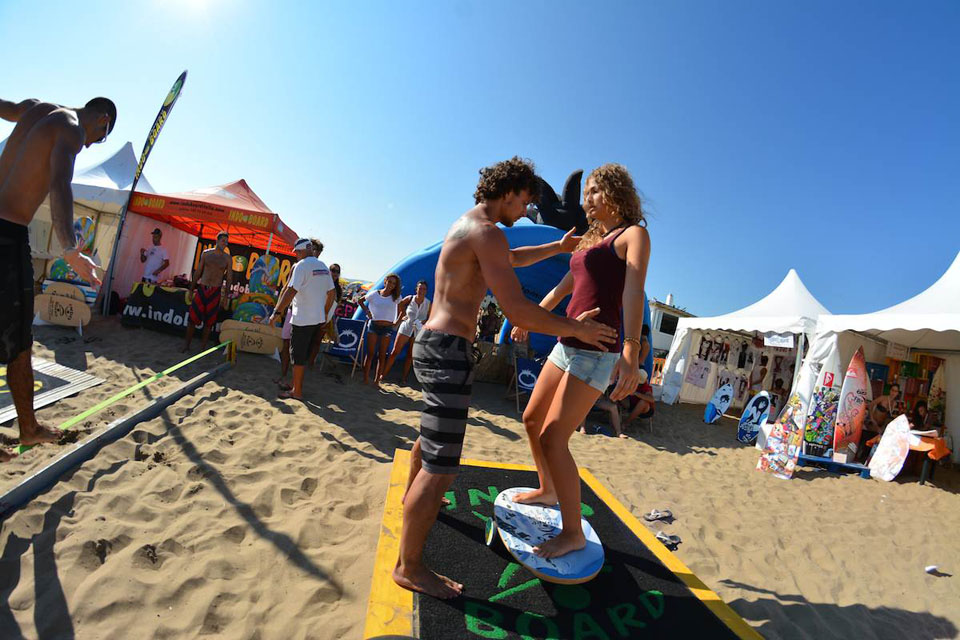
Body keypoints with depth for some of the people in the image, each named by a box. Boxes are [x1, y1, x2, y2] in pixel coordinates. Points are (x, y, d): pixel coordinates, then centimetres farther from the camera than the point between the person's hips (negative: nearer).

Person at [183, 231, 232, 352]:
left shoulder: (227, 258, 1)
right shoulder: (206, 254, 5)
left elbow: (229, 277, 2)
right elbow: (198, 272, 10)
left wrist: (225, 296, -3)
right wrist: (191, 289, 8)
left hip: (215, 292, -1)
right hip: (201, 289, 1)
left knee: (209, 321, 3)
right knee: (193, 318, 1)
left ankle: (202, 347, 14)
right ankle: (186, 345, 13)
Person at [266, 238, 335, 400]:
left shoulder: (301, 265, -13)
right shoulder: (323, 267, 11)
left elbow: (291, 291, -21)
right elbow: (332, 292, 14)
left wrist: (277, 312, -18)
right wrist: (325, 314, 23)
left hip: (302, 319, -7)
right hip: (318, 319, 8)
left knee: (298, 356, 2)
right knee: (304, 355, 17)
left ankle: (297, 392, 10)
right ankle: (296, 385, 27)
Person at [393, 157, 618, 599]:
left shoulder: (467, 225, 16)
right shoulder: (486, 232, -17)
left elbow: (512, 259, 34)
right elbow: (518, 313, -22)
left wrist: (558, 248, 32)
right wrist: (576, 329, -10)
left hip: (434, 343, 11)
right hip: (448, 350, -11)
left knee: (432, 434, 31)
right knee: (441, 467, -4)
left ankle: (412, 497, 55)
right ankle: (409, 568, 10)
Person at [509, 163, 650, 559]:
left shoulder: (634, 234, -4)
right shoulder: (591, 242, 20)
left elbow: (634, 292, -21)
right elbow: (561, 290, 30)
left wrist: (631, 351, -35)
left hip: (595, 352, -9)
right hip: (567, 345, 9)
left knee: (553, 439, -10)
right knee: (532, 420, 17)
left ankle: (572, 533, 8)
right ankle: (548, 490, 39)